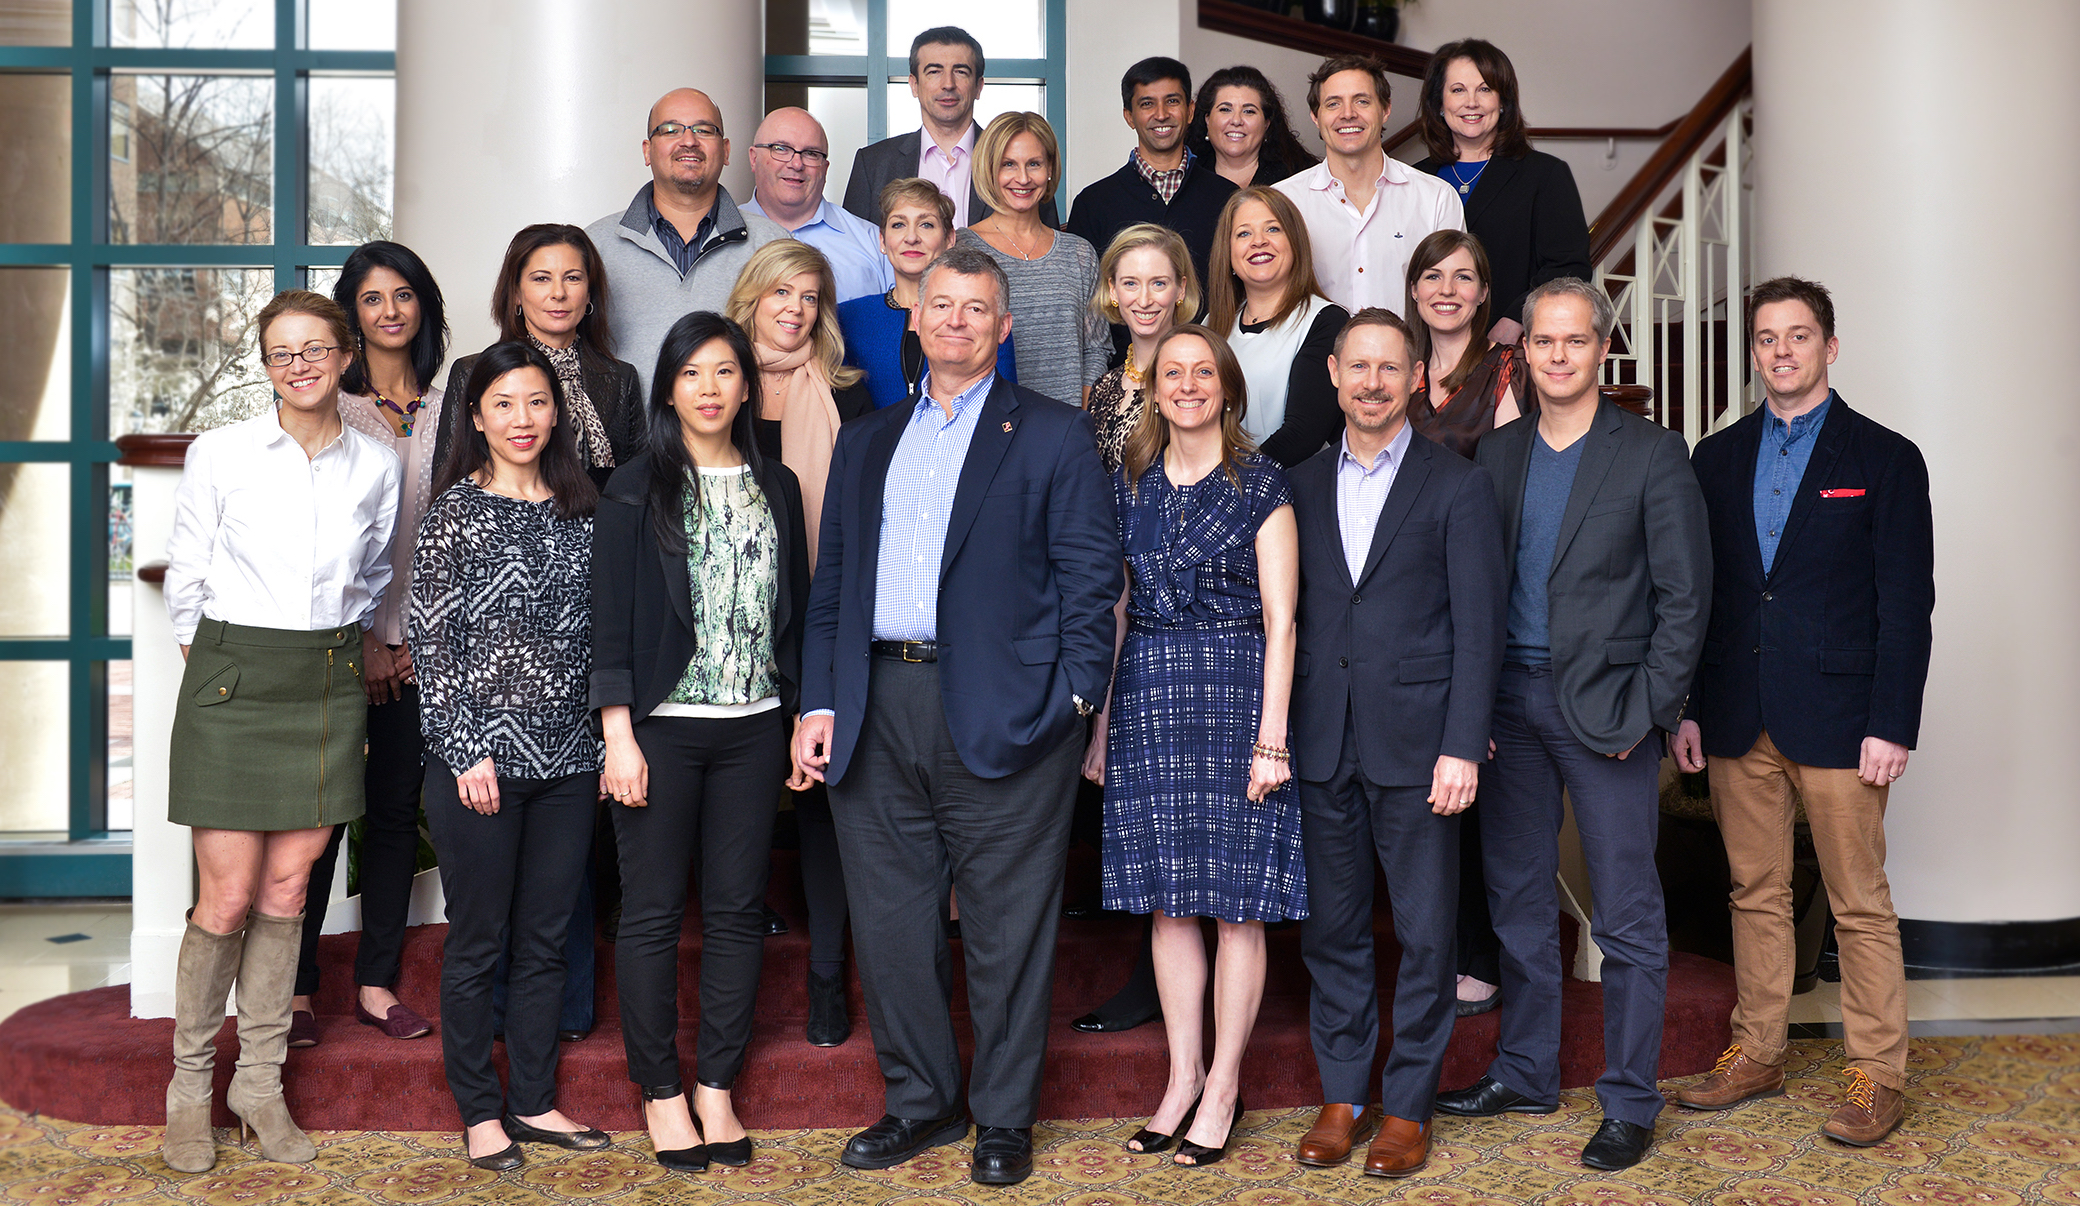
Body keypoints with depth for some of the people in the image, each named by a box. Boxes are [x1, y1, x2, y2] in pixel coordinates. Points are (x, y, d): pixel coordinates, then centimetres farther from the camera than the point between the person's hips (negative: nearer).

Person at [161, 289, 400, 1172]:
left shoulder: (377, 467, 4)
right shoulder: (219, 453, -3)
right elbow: (184, 576, 5)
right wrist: (211, 659, 7)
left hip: (328, 686, 3)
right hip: (232, 681, -3)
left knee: (287, 891, 7)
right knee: (227, 899, -3)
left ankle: (261, 1081, 19)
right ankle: (189, 1086, 15)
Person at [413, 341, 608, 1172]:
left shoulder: (579, 511, 9)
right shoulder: (456, 510, -3)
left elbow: (597, 633, 12)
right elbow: (431, 638, -6)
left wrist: (608, 743, 8)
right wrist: (466, 751, -11)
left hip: (567, 760, 4)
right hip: (482, 755, -4)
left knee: (546, 940, 11)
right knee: (477, 942, 5)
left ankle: (534, 1102, 23)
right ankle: (479, 1112, 18)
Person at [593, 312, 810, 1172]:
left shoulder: (777, 488, 10)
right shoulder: (636, 490, 0)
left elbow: (795, 611, 12)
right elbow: (610, 623, -3)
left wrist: (806, 720, 7)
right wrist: (619, 738, -9)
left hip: (752, 728, 3)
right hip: (662, 725, -3)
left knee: (738, 908, 7)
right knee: (654, 911, 3)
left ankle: (716, 1088, 18)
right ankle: (661, 1092, 15)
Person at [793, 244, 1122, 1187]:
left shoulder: (1054, 436, 5)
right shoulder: (866, 443, 18)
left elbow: (1089, 577, 0)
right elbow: (831, 583, 16)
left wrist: (1075, 697, -10)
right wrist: (818, 702, 7)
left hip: (1001, 715, -4)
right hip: (877, 712, 4)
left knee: (1006, 930, 3)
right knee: (889, 922, 10)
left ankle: (1003, 1117, 18)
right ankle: (920, 1101, 26)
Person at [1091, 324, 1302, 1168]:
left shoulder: (1261, 486, -1)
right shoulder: (1129, 484, 10)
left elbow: (1279, 621, -4)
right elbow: (1113, 607, 12)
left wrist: (1270, 737, -11)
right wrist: (1101, 719, 7)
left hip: (1235, 692, -4)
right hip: (1147, 697, 4)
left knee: (1237, 900, 2)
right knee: (1168, 899, 8)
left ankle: (1223, 1088, 13)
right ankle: (1183, 1078, 19)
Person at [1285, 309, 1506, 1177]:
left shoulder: (1458, 486, 0)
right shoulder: (1300, 486, 11)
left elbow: (1479, 627, -4)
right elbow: (1287, 615, 10)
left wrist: (1463, 746, -11)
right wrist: (1275, 734, 4)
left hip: (1415, 741, -3)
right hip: (1320, 745, 3)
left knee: (1424, 932, 4)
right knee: (1330, 926, 10)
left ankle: (1407, 1103, 17)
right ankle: (1342, 1094, 23)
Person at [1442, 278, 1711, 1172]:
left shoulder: (1653, 456, -4)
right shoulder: (1496, 455, 9)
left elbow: (1684, 595, -5)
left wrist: (1645, 711, -12)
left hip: (1603, 710, -4)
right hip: (1509, 703, 5)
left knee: (1627, 916, 2)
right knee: (1518, 899, 14)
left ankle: (1630, 1102, 14)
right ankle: (1524, 1074, 28)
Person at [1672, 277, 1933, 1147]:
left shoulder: (1886, 459, -1)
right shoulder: (1718, 458, 11)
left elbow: (1907, 604, -4)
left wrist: (1892, 725, -11)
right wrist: (1687, 707, 6)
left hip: (1836, 717, -4)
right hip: (1737, 717, 4)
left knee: (1860, 905, 2)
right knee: (1755, 893, 12)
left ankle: (1876, 1076, 12)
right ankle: (1757, 1054, 24)